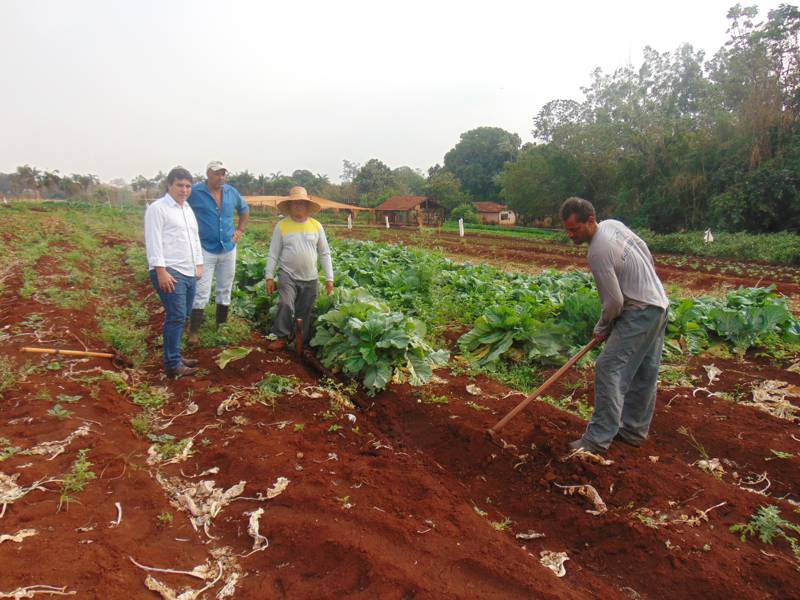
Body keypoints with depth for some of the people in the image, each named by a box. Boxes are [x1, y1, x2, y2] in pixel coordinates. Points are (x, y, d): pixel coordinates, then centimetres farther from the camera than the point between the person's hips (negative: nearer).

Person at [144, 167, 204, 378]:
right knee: (176, 317, -11)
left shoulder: (188, 209, 20)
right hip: (170, 272, -8)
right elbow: (153, 241, -13)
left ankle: (175, 356, 23)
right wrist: (161, 271, -19)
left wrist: (199, 264, 22)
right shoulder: (157, 208, -6)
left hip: (189, 273, 8)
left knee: (181, 317, 12)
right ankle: (172, 365, -6)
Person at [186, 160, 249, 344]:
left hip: (229, 249, 5)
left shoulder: (232, 192, 3)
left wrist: (240, 230, 11)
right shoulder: (195, 191, -11)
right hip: (205, 249, -5)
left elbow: (245, 209, 21)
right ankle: (193, 332, -1)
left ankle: (221, 326, 26)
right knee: (201, 293, -6)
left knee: (225, 290, 13)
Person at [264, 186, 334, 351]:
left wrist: (329, 278, 1)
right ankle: (281, 338, -8)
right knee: (286, 305, -23)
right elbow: (273, 254, 1)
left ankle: (302, 343, 22)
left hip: (310, 278, 2)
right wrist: (269, 276, -4)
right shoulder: (281, 226, -3)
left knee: (304, 313, 8)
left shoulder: (316, 226, 1)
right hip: (287, 275, -2)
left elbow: (324, 254, 5)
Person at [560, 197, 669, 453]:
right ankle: (634, 430, 27)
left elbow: (614, 302, -20)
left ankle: (598, 439, -9)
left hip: (640, 312, -10)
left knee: (609, 368, -12)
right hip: (659, 305, 10)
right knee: (644, 373, 15)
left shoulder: (598, 252, -24)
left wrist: (602, 328, -3)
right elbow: (646, 252, 16)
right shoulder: (613, 224, 4)